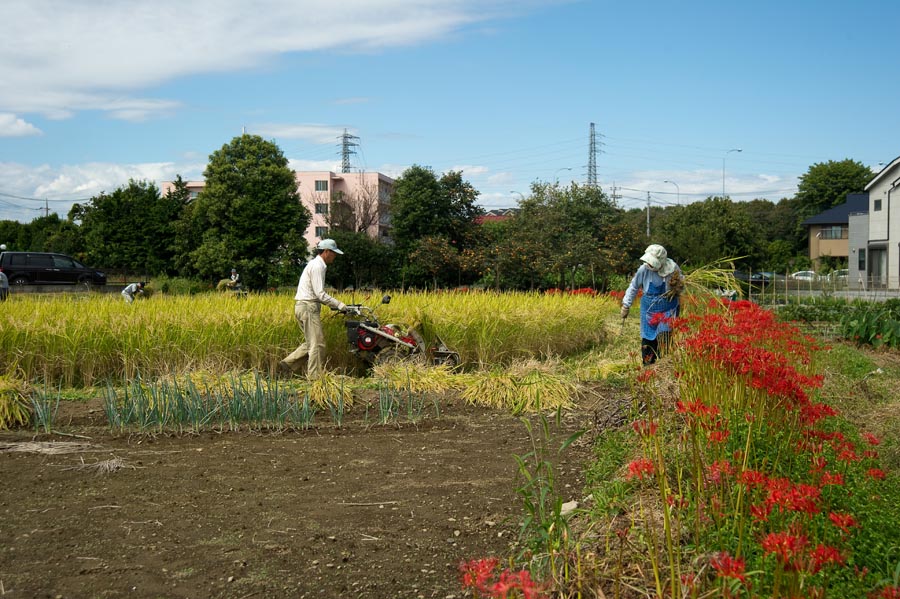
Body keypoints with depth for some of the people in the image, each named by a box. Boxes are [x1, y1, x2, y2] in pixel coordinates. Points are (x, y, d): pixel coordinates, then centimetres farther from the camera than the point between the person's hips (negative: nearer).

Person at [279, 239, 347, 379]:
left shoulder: (318, 265, 19)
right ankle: (314, 377, -3)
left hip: (305, 306, 10)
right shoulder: (317, 266, -13)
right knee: (317, 343, -6)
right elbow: (320, 294, -19)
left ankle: (287, 364, 12)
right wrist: (338, 305, -12)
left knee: (311, 342, 14)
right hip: (308, 306, -10)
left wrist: (334, 304, 12)